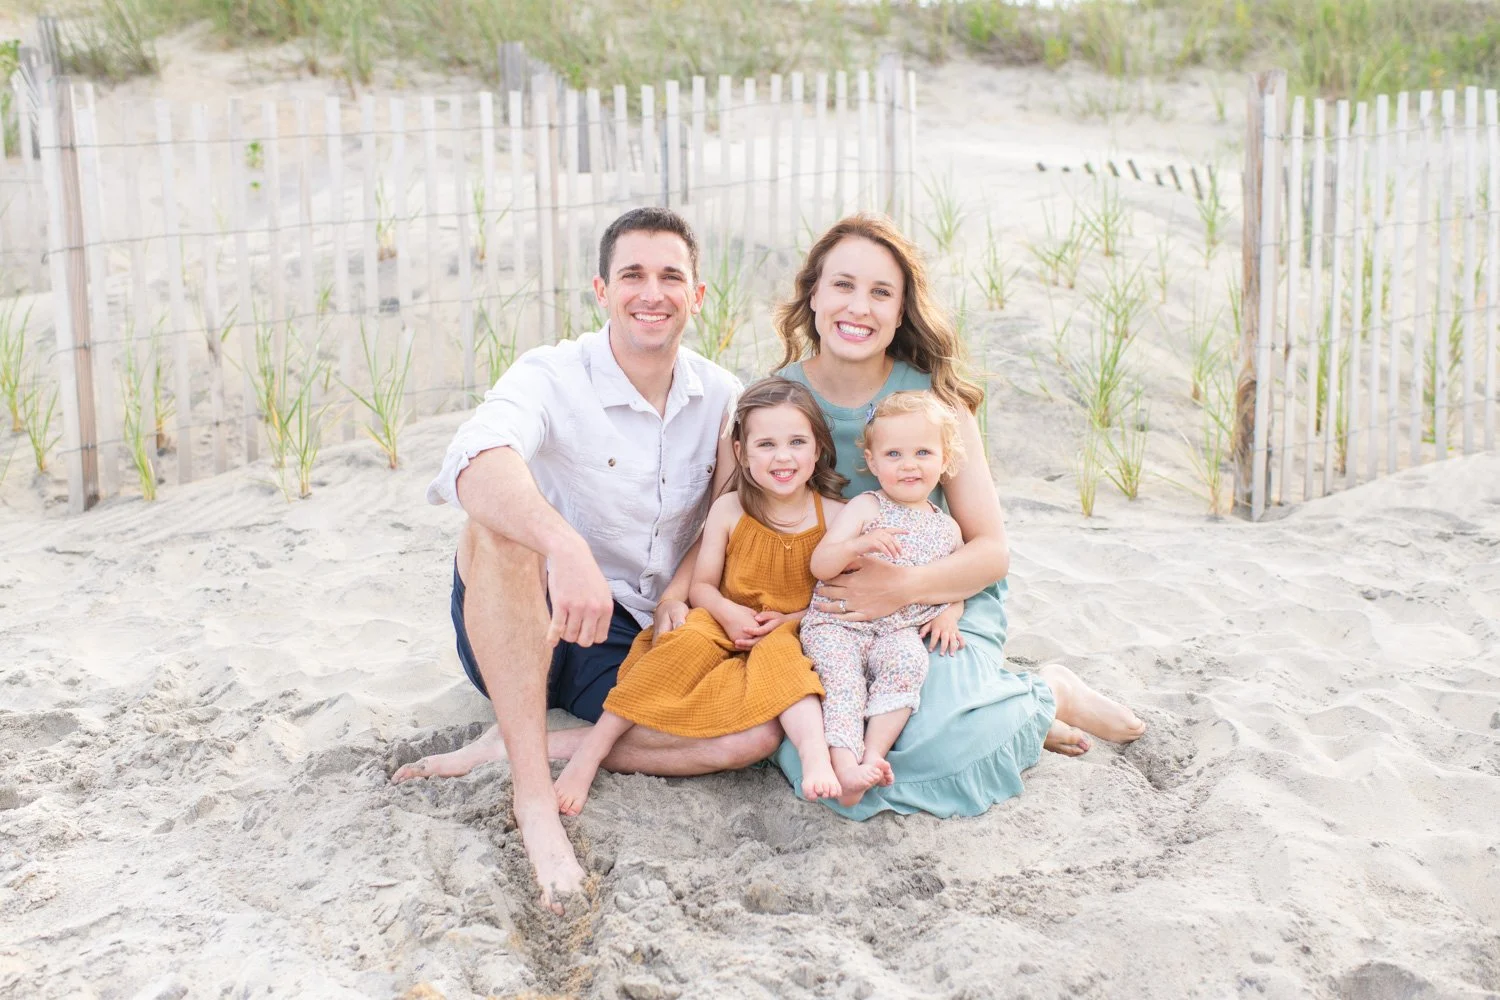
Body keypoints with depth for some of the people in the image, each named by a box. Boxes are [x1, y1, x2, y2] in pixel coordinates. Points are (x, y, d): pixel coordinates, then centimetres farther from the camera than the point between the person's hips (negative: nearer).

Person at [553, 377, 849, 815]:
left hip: (793, 635, 0)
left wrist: (791, 620, -15)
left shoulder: (835, 516, -3)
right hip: (726, 627, 1)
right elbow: (701, 586, 2)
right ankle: (592, 748, -29)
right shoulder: (729, 510, -1)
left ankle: (815, 756, -54)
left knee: (777, 654, -34)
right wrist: (728, 612, -19)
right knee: (692, 640, -29)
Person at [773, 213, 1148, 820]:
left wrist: (903, 587, -28)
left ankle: (1047, 697, 6)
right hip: (826, 616, 2)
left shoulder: (933, 396, -11)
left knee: (928, 744, -30)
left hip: (943, 603, -2)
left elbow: (992, 550, -11)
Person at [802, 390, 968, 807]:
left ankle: (873, 751, -31)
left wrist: (949, 614, 8)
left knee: (908, 663, -30)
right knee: (842, 673, -30)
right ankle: (844, 761, -37)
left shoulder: (947, 529, 13)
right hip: (838, 623, -2)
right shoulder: (865, 508, 1)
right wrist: (860, 544, -26)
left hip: (901, 631, 2)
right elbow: (820, 566, -8)